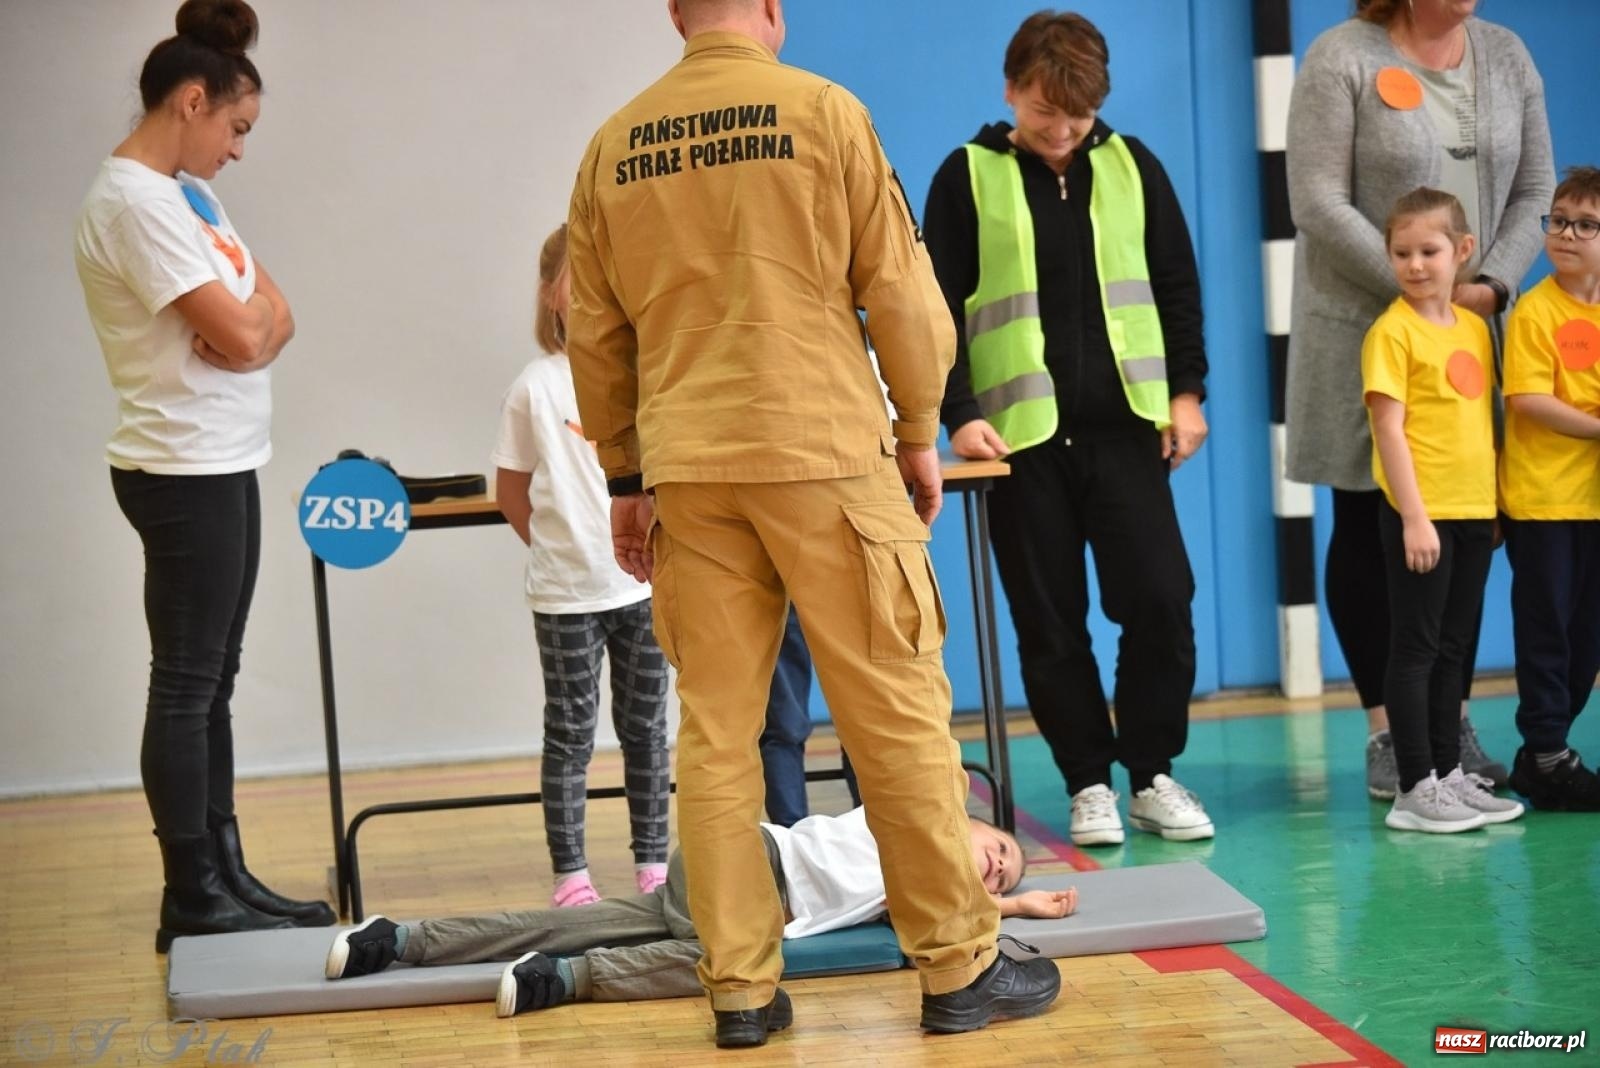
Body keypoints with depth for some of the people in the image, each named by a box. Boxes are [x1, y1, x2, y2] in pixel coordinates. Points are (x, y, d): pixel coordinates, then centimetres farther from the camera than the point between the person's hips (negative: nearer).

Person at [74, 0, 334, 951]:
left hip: (223, 465, 10)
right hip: (183, 470, -10)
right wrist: (253, 313, 1)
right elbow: (241, 335, -18)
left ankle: (225, 876, 18)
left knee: (212, 681, 12)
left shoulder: (185, 193, 14)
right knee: (188, 685, -3)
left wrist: (251, 318, -8)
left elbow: (272, 319, 13)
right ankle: (192, 899, 3)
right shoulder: (136, 201, -16)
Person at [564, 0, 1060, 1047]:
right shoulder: (823, 110, -2)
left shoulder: (614, 146, 7)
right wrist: (919, 432, 9)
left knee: (716, 731, 6)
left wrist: (626, 475, 19)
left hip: (686, 468, 3)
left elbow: (593, 334, 10)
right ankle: (960, 967, 10)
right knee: (899, 715, 4)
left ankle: (741, 987, 9)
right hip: (824, 452, -3)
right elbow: (901, 288, -2)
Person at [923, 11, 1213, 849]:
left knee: (1160, 602, -3)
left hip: (1126, 425, 2)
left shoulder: (1131, 166, 7)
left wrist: (1187, 390, 5)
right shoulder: (969, 176, 0)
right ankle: (1088, 784, 14)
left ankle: (1152, 773, 13)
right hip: (1023, 434, -1)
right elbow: (939, 307, -1)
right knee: (1050, 623, 3)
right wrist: (959, 416, -9)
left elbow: (1176, 283, 11)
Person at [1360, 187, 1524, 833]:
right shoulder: (1393, 332, -9)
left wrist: (1495, 502, 13)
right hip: (1420, 515, -7)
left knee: (1455, 648, 13)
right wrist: (1414, 517, -18)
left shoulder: (1476, 328, 11)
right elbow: (1389, 427, -14)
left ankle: (1448, 773, 21)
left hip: (1475, 512, 7)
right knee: (1416, 647, -2)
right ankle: (1415, 788, 2)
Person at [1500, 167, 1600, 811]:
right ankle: (1547, 757, 10)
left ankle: (1546, 747, 21)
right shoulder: (1535, 311, -9)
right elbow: (1528, 400, -16)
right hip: (1542, 497, -6)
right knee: (1546, 627, 1)